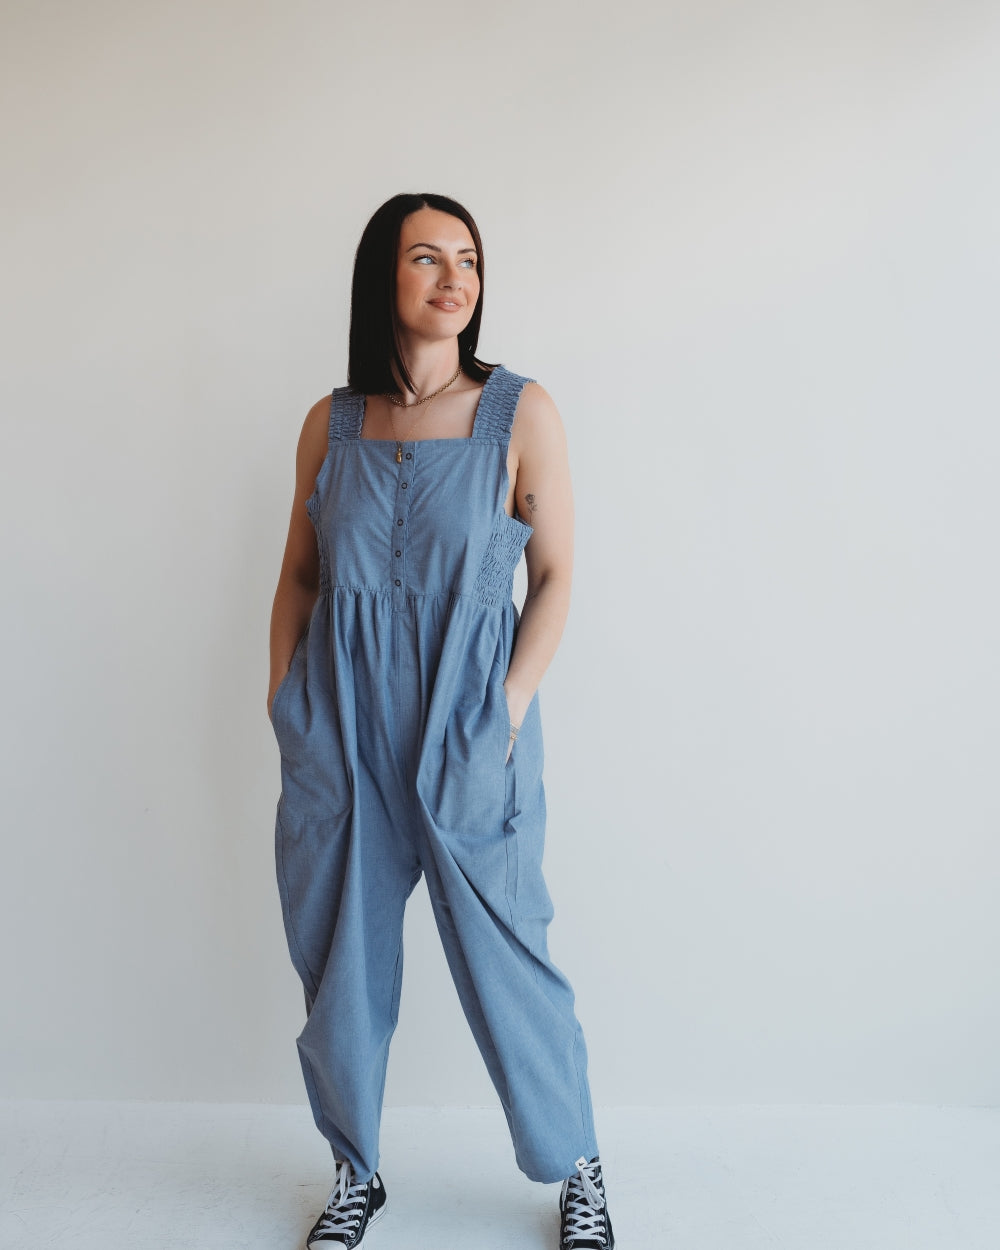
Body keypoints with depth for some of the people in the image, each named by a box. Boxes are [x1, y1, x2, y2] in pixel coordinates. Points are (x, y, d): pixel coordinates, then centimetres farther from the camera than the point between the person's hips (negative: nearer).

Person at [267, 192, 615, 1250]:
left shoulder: (519, 411, -1)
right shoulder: (331, 423, 6)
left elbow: (555, 575, -2)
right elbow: (298, 575, 12)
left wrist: (507, 712, -10)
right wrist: (283, 699, 4)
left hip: (467, 727, -3)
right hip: (340, 730, 3)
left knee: (503, 959, 4)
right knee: (340, 960, 12)